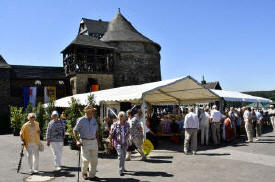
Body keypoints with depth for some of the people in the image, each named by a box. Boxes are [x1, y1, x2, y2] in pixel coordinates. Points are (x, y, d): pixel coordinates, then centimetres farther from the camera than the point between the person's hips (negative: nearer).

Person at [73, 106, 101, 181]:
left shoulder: (94, 119, 8)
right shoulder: (81, 120, -8)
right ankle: (84, 173, 22)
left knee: (94, 160, 7)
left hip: (94, 141, 5)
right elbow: (74, 131, -4)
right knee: (86, 160, -6)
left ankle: (92, 175, 20)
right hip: (85, 142, -5)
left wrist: (98, 140, 12)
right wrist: (77, 140, -13)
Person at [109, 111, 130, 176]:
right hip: (118, 143, -4)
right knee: (121, 156, -13)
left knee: (124, 156, 16)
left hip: (125, 143, 4)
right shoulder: (115, 125, -11)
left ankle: (123, 168, 36)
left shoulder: (127, 124, 0)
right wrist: (111, 143, -5)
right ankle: (121, 171, -6)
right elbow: (111, 134, -6)